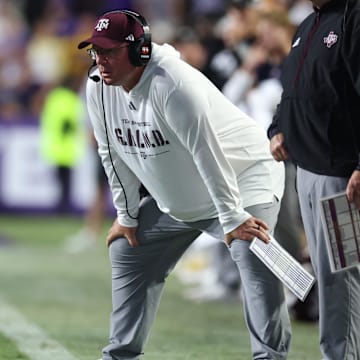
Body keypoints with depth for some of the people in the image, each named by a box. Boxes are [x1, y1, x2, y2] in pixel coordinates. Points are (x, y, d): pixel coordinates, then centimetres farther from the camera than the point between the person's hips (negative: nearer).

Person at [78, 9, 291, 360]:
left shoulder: (173, 84, -32)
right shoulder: (98, 88, -10)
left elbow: (208, 156, -31)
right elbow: (114, 154, 2)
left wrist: (232, 219, -29)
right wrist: (127, 215, 5)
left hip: (242, 180, -8)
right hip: (172, 200, 8)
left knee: (252, 253, -28)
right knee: (126, 253, 12)